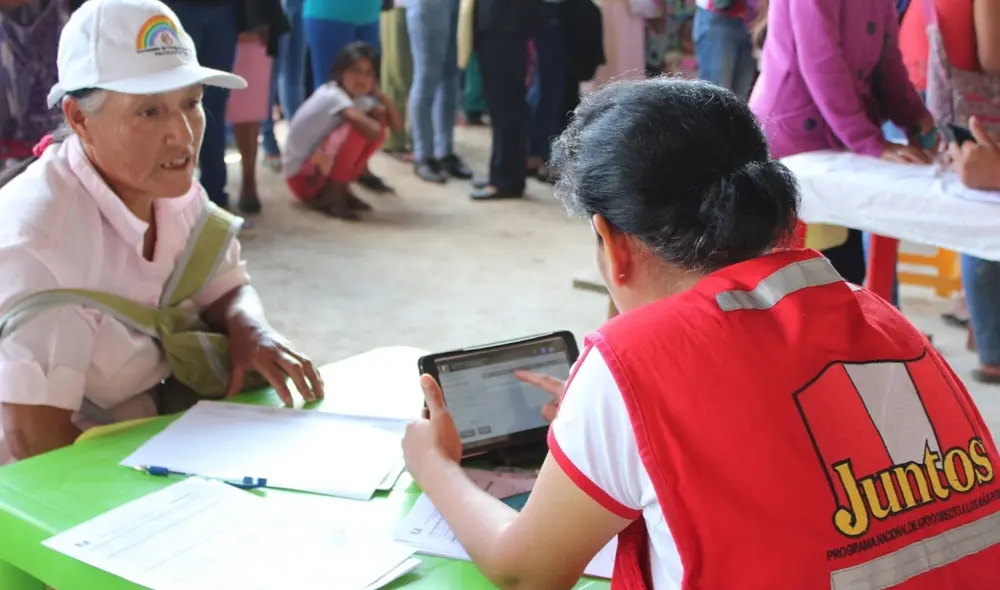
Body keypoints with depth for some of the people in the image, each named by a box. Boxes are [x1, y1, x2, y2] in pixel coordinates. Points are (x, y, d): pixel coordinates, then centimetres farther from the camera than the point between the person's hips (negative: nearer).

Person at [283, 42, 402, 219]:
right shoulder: (332, 96, -23)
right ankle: (330, 195, -15)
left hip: (324, 169, 8)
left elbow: (397, 124, 0)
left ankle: (341, 188, 3)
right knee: (359, 130, -27)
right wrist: (377, 119, -10)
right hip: (301, 177, -8)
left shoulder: (361, 99, 3)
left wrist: (378, 93, -6)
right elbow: (373, 131, -33)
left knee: (374, 127, -4)